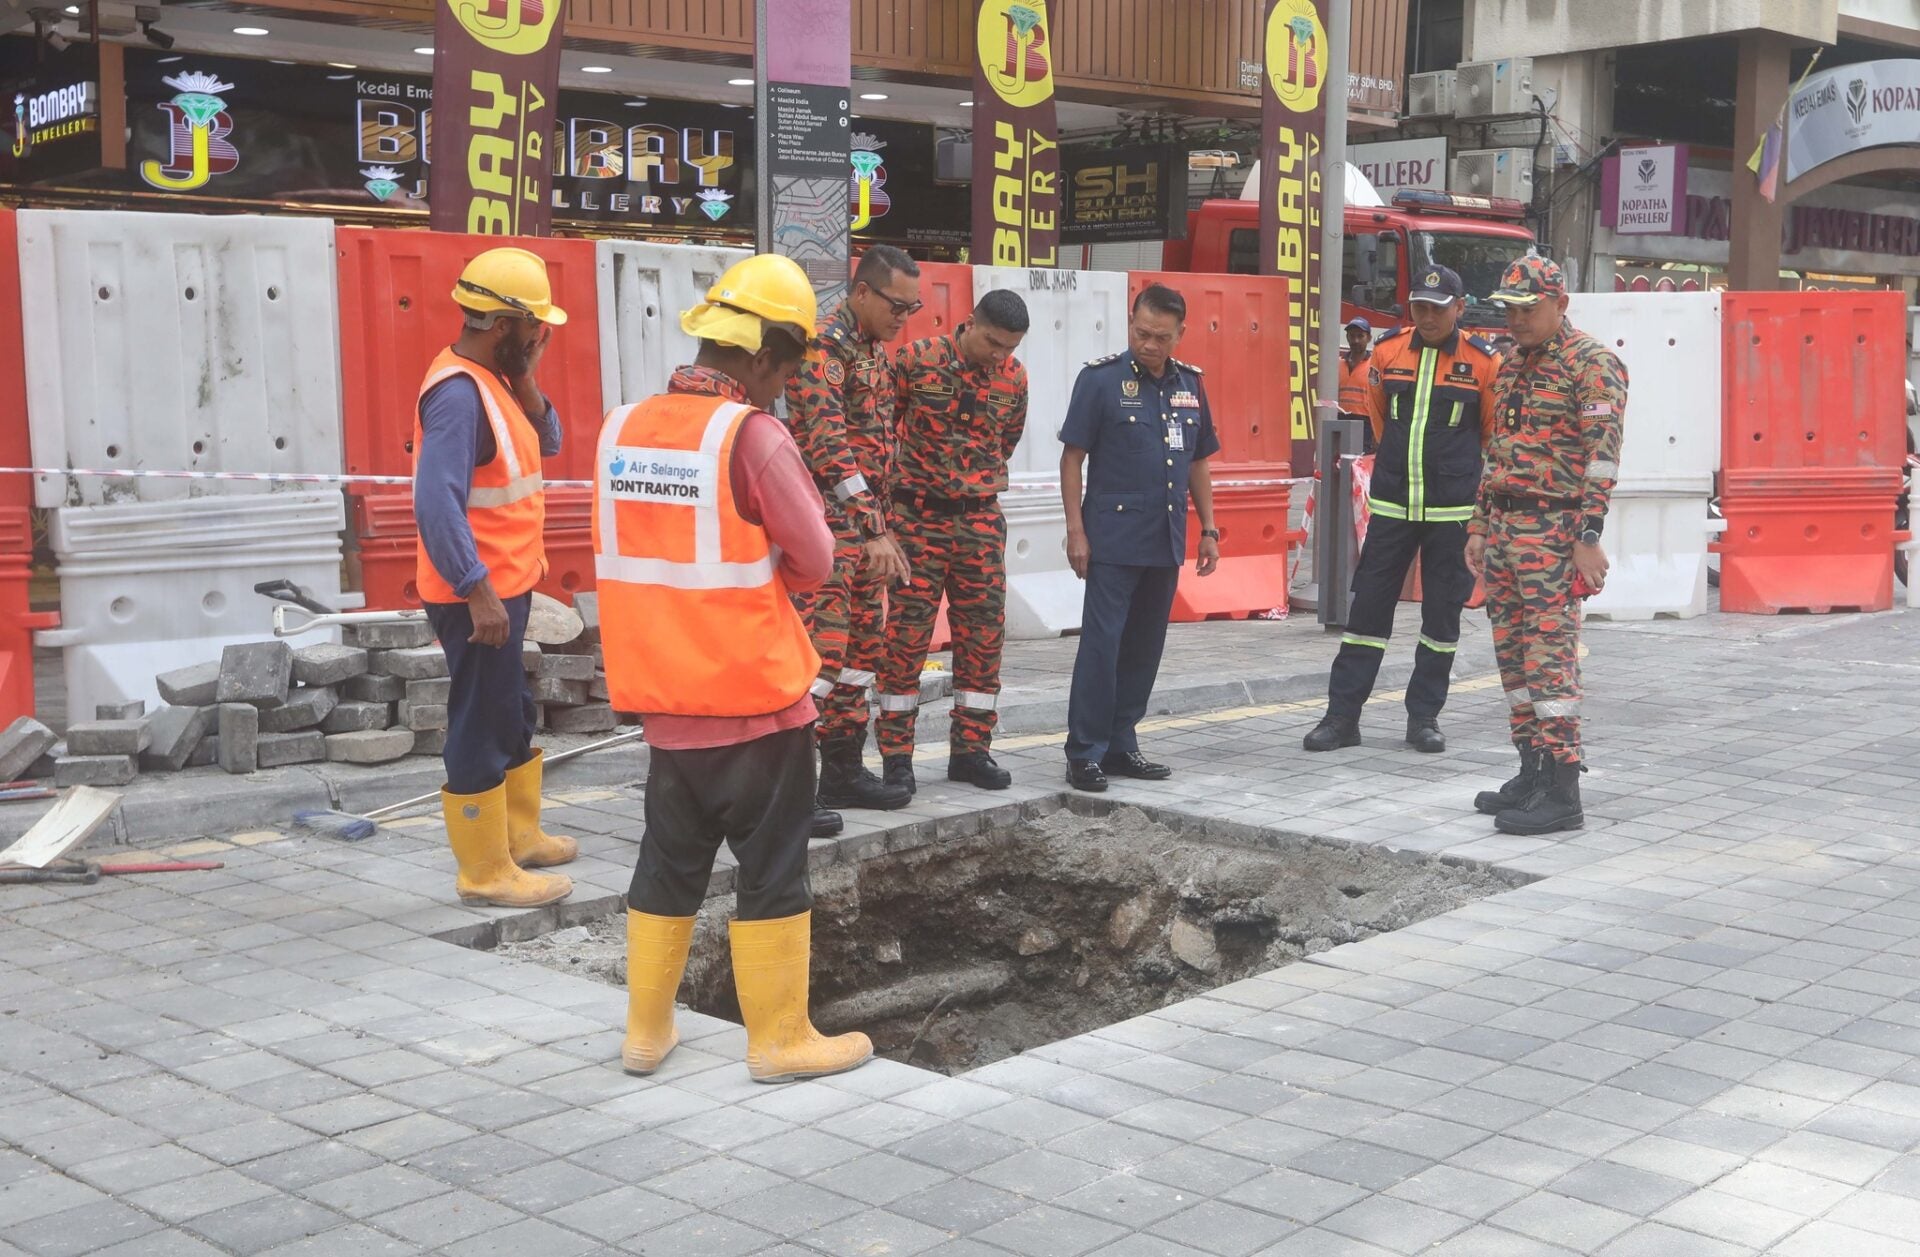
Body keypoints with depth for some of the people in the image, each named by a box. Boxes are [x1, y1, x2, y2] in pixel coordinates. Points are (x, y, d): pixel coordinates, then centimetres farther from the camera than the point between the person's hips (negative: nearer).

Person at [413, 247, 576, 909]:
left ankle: (519, 835, 37)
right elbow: (436, 504, -29)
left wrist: (526, 382, -3)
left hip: (504, 586, 10)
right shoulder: (457, 393, -23)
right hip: (478, 595, -10)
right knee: (483, 726, 0)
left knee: (514, 713, 22)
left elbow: (547, 442, 12)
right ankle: (486, 871, 11)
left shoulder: (492, 378, 8)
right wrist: (478, 593, -28)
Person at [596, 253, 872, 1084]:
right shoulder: (749, 433, -17)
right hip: (753, 693, -6)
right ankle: (780, 1040, 16)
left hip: (664, 693, 6)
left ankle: (646, 1032, 26)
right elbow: (814, 561, -11)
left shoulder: (623, 428, 1)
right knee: (771, 870, 7)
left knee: (669, 863, 17)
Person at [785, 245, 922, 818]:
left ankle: (845, 770, 21)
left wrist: (883, 525, 20)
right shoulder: (823, 347, -14)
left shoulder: (876, 351, 16)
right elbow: (828, 446, -23)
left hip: (864, 521, 9)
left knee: (862, 644, 12)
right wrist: (874, 530, -28)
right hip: (825, 518, -9)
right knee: (822, 643, -13)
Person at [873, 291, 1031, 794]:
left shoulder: (1014, 377, 3)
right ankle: (896, 755, 5)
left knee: (984, 636, 4)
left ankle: (970, 751, 15)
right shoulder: (915, 360, -9)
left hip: (981, 521, 4)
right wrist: (900, 479, 6)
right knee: (907, 635, -2)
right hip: (916, 519, -4)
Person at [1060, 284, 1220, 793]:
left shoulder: (1190, 383, 11)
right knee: (1101, 642, -7)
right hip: (1113, 537, -6)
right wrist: (1076, 530, -10)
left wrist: (1209, 530, 13)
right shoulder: (1102, 378, -5)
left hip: (1166, 540, 6)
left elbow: (1199, 462, 17)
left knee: (1145, 646, 10)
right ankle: (1084, 752, 0)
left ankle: (1120, 745, 20)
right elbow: (1072, 457, -5)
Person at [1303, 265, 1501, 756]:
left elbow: (1495, 434, 8)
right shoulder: (1387, 352, 3)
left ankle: (1424, 716, 16)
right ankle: (1342, 715, 7)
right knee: (1368, 608, 2)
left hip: (1451, 512, -2)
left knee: (1442, 615, 6)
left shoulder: (1482, 362, -4)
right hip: (1391, 507, 2)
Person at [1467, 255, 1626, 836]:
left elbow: (1602, 455, -15)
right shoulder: (1513, 366, 17)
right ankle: (1532, 774, 20)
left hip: (1551, 532, -9)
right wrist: (1480, 524, 18)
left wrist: (1589, 537, -21)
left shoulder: (1592, 365, -9)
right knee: (1513, 655, 11)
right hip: (1504, 527, 9)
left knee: (1550, 656, -10)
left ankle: (1562, 793, -8)